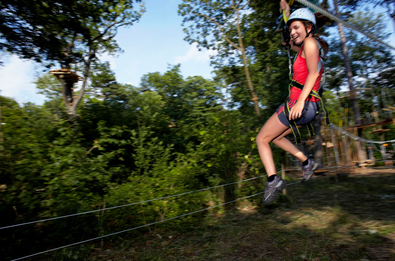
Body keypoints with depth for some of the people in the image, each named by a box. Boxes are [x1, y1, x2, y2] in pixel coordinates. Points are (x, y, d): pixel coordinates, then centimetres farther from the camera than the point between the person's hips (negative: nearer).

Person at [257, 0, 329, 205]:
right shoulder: (305, 46, 20)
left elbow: (313, 73, -16)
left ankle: (273, 180, -10)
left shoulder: (310, 43, -6)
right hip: (308, 107, 10)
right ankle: (306, 163, 25)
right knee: (276, 136, 25)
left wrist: (300, 102, -24)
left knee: (261, 138, -4)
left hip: (299, 104, -10)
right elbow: (293, 45, 41)